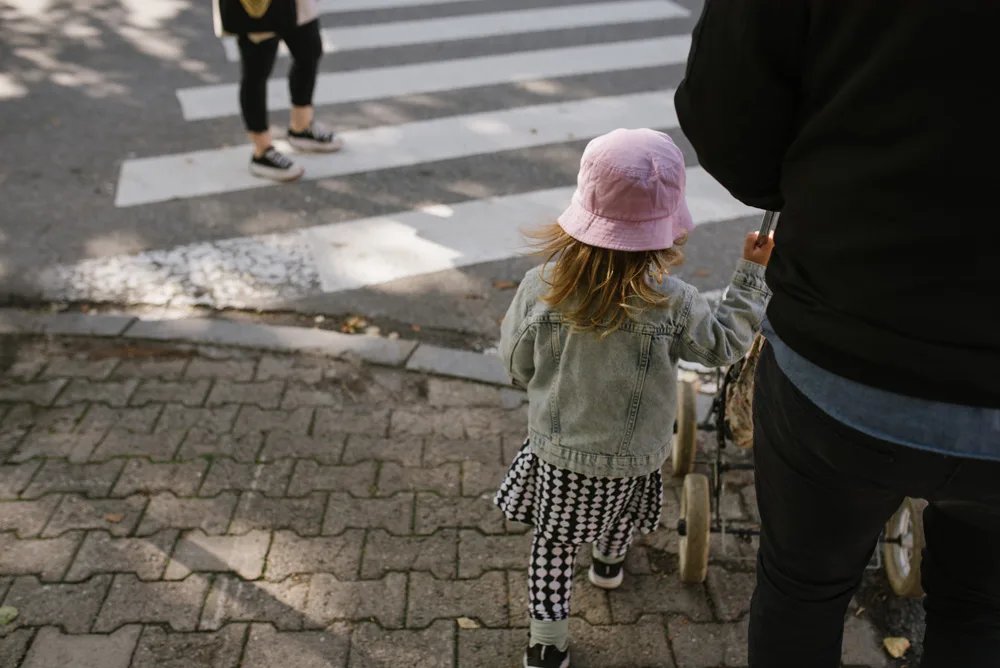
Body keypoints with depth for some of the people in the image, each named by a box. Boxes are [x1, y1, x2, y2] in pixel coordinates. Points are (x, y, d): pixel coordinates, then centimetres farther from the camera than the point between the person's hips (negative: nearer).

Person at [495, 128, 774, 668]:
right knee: (622, 514, 32)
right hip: (634, 457, 1)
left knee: (554, 541, 18)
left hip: (556, 447, 0)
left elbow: (517, 366, -6)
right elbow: (725, 344, -7)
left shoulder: (540, 287, -20)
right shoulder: (672, 303, -25)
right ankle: (608, 562, 60)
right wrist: (752, 275, 0)